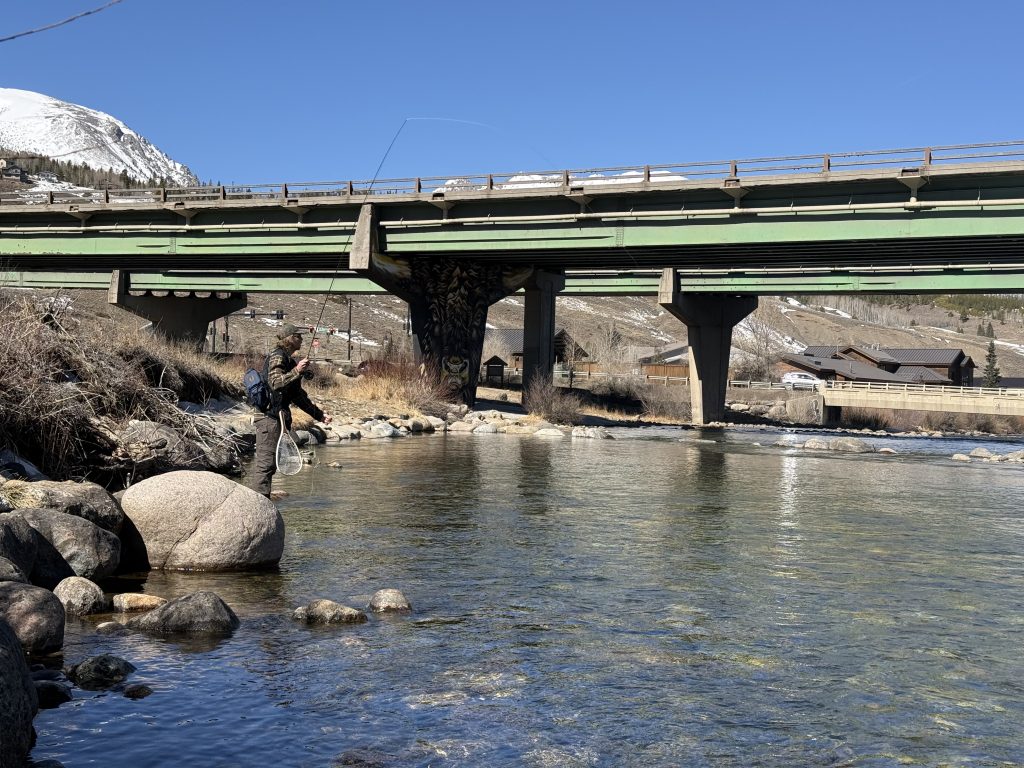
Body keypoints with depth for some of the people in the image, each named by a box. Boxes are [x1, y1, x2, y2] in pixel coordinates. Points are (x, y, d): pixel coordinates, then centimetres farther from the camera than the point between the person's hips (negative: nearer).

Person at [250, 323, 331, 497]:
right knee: (266, 462, -12)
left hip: (278, 417, 10)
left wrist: (319, 415, 25)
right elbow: (275, 382, -23)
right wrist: (297, 371, -33)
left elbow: (298, 395, 26)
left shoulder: (289, 360, 22)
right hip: (270, 416, -10)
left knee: (269, 463, 11)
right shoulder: (277, 357, -7)